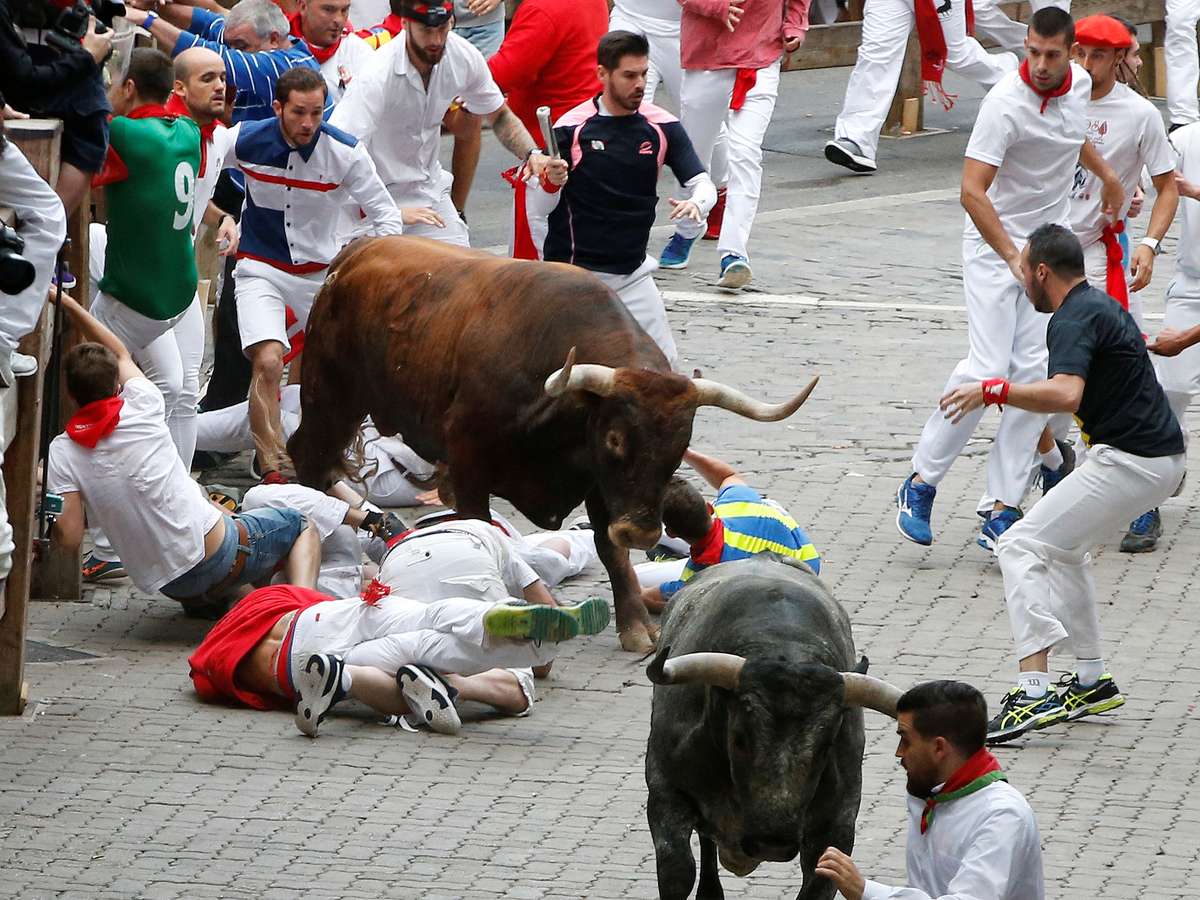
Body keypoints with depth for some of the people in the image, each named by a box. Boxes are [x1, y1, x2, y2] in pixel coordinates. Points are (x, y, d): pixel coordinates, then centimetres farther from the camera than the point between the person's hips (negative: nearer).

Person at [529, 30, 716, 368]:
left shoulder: (662, 127, -2)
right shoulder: (571, 129, -10)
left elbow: (702, 184, -3)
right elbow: (539, 208, -8)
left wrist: (696, 204, -26)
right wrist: (550, 180, -30)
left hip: (633, 273, 4)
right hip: (574, 273, -4)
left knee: (663, 364, -1)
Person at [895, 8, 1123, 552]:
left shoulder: (1079, 84, 1)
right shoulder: (1006, 104, -22)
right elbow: (972, 191, -27)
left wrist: (1106, 173, 35)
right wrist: (1015, 259, -32)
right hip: (993, 244, -6)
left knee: (1035, 371, -5)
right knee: (989, 368, -16)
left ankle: (1003, 509, -4)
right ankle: (921, 482, -1)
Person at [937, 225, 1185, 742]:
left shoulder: (1074, 320, -15)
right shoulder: (1101, 305, 17)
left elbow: (1066, 394, -33)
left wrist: (992, 391, -27)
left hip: (1129, 462, -11)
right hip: (1162, 459, 11)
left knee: (1021, 547, -12)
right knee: (1063, 547, 27)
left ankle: (1034, 691, -23)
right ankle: (1093, 680, 27)